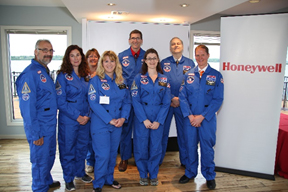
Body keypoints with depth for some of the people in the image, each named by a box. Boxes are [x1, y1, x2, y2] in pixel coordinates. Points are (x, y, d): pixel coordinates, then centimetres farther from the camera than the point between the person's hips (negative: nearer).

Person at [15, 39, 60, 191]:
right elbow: (27, 106, -22)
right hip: (39, 127, -9)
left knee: (50, 156, 23)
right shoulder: (30, 73, -19)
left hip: (50, 125, 9)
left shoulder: (45, 72, 10)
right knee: (40, 160, 8)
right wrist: (35, 134, -21)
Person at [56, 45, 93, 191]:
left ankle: (80, 172, 37)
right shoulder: (63, 76, -8)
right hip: (68, 120, -5)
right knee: (68, 148, 7)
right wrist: (77, 117, -15)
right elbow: (60, 101, -13)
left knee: (82, 146, 16)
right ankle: (68, 178, 26)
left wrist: (87, 115, -2)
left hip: (85, 119, 5)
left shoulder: (85, 76, 7)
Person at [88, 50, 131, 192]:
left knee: (113, 153, 16)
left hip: (117, 124, 5)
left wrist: (123, 118, -10)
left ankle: (109, 179, 36)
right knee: (102, 155, -2)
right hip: (100, 124, -4)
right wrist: (109, 120, -18)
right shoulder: (96, 80, -7)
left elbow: (127, 101, 7)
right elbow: (93, 103, -15)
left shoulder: (121, 82, 7)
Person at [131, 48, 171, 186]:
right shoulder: (139, 78, 1)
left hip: (158, 118, 2)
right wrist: (144, 119, -13)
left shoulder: (164, 79, 6)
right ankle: (143, 175, 25)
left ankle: (153, 175, 26)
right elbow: (135, 100, -6)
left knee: (156, 147, 6)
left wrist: (158, 121, -8)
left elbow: (166, 102, 2)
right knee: (141, 147, 4)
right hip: (141, 117, -1)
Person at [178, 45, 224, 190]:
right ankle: (190, 172, 33)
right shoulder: (188, 75, 5)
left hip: (208, 117, -2)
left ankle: (209, 176, 30)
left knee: (207, 147, 9)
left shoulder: (216, 75, -1)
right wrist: (190, 115, -10)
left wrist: (202, 116, -13)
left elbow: (218, 99, -6)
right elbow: (182, 96, 1)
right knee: (190, 146, 12)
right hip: (190, 117, 2)